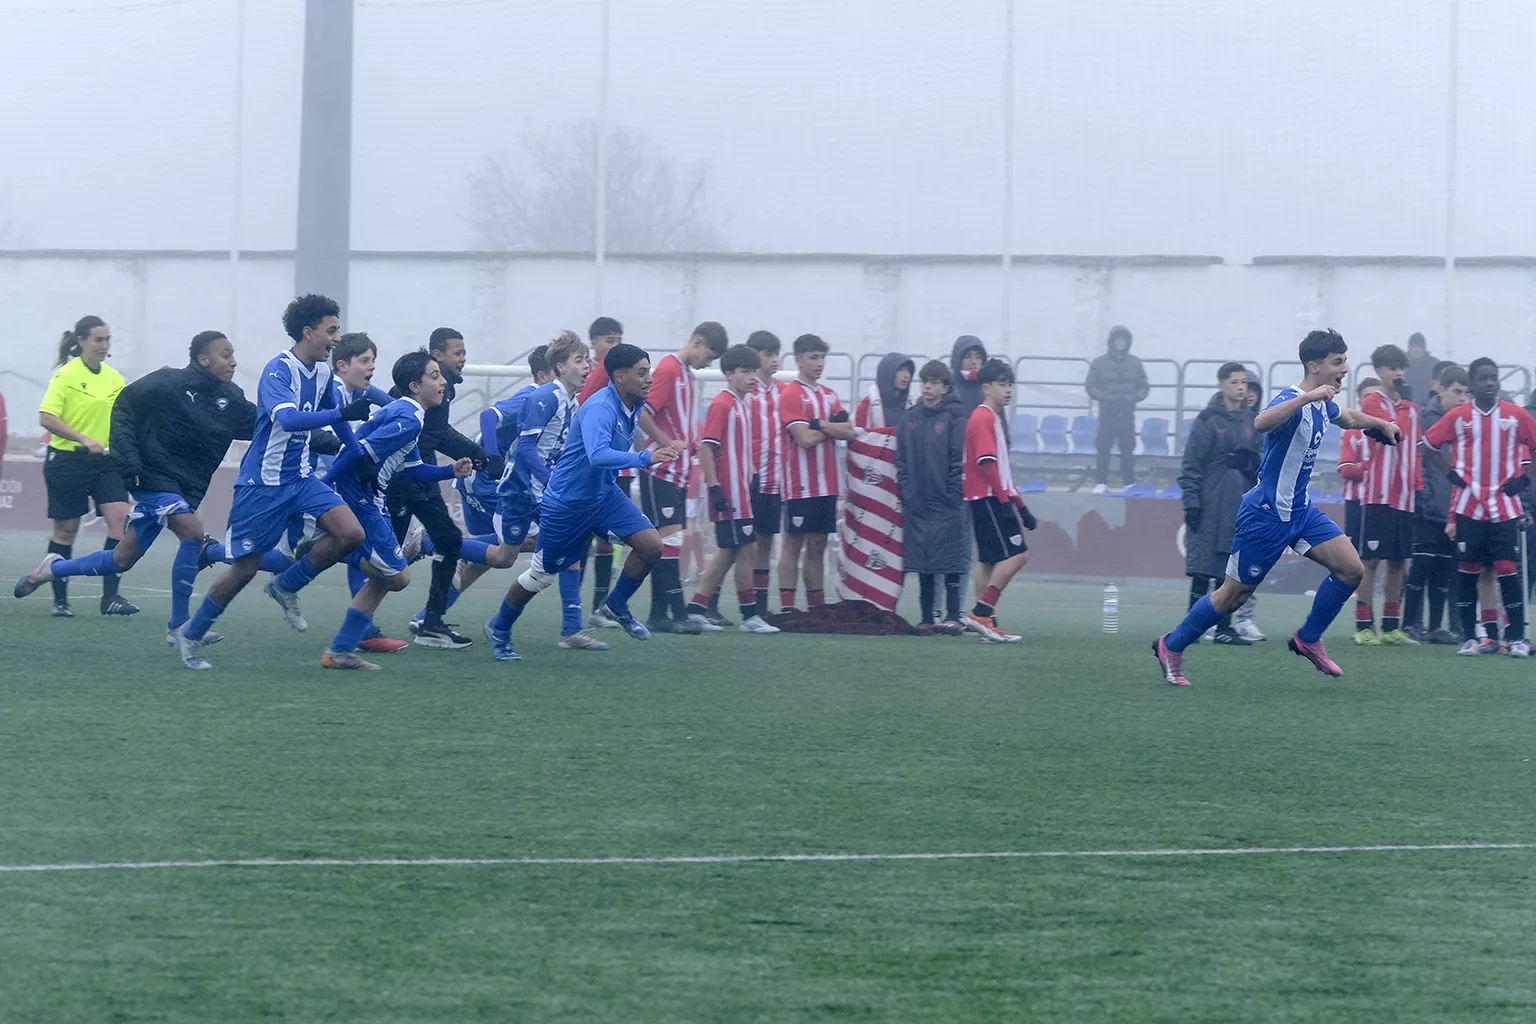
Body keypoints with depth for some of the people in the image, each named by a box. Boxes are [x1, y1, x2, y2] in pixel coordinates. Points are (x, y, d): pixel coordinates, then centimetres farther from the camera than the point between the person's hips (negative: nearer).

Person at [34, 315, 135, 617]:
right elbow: (46, 418, -17)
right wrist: (84, 439, -24)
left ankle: (110, 597, -9)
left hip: (106, 462, 5)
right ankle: (60, 600, 17)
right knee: (66, 528, 4)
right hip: (67, 461, -5)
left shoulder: (114, 378, 9)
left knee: (120, 519, -12)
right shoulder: (66, 375, -9)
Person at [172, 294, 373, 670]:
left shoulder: (323, 372, 4)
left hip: (300, 478, 7)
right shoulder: (278, 370, -20)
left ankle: (286, 587, 7)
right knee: (245, 568, -1)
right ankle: (190, 635, 18)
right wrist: (341, 413, -45)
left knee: (350, 532, -13)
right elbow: (288, 418, -37)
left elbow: (335, 415, 24)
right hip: (263, 483, -7)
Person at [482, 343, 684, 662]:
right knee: (542, 575, 8)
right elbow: (597, 455, -46)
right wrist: (645, 458, -51)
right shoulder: (600, 408, -29)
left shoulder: (634, 407, -1)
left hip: (604, 495, 7)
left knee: (651, 545, -13)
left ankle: (618, 605, 11)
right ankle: (499, 629, 32)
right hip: (567, 501, -7)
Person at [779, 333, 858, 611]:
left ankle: (817, 608, 12)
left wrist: (820, 425, -12)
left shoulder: (829, 395, 15)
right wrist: (834, 426, -1)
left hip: (827, 484, 7)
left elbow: (849, 432, 3)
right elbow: (805, 439, -16)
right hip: (801, 484, -7)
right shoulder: (791, 395, -7)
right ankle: (786, 608, -4)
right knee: (794, 544, -4)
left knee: (818, 545, 9)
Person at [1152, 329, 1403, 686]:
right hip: (1266, 514, -8)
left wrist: (1382, 424, 36)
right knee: (1233, 595, 2)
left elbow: (1349, 418, 33)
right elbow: (1261, 423, -47)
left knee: (1351, 569, -5)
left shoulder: (1323, 404, 6)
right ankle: (1171, 647, 20)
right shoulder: (1292, 401, -22)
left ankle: (1308, 639, 12)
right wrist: (1306, 396, -51)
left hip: (1300, 509, 8)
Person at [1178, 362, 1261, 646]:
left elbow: (1259, 460, 18)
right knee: (1203, 569, -6)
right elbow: (1192, 464, -6)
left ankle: (1224, 628, 10)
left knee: (1230, 570, 6)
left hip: (1241, 506, 5)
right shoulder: (1208, 420, -5)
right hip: (1211, 507, -5)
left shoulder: (1251, 421, 11)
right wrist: (1191, 502, -11)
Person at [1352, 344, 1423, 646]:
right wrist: (1403, 403, -8)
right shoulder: (1371, 403, -3)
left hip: (1405, 497, 6)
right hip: (1378, 494, -6)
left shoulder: (1410, 407, 16)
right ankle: (1364, 627, -4)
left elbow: (1414, 449, 18)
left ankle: (1391, 628, 13)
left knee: (1398, 562, 8)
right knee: (1371, 560, -6)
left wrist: (1419, 486, 12)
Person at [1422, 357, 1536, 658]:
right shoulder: (1457, 416, 3)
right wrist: (1450, 474, 1)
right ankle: (1470, 638, 7)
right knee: (1468, 571, 0)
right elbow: (1427, 444, 10)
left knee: (1508, 571, -6)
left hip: (1504, 508, -1)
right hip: (1468, 507, 1)